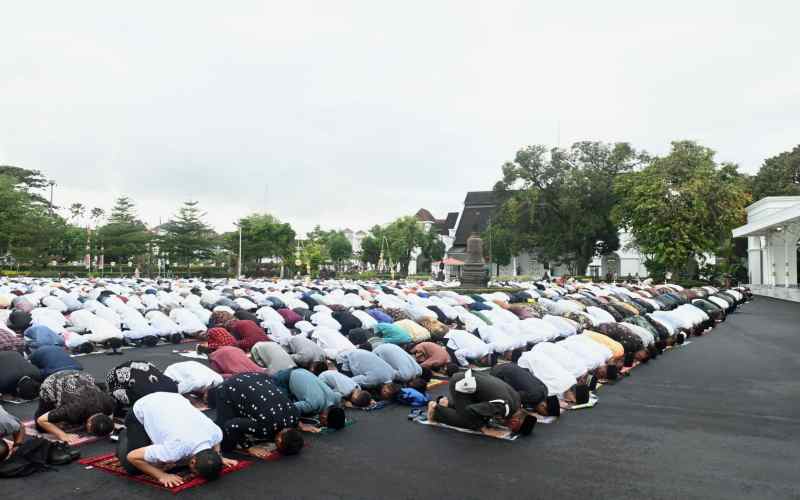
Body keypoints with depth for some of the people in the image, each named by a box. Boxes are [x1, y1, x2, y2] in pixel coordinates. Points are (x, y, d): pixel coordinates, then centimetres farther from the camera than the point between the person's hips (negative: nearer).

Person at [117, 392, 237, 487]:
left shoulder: (216, 432, -26)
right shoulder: (175, 449, -41)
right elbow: (132, 457, -30)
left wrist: (219, 458, -4)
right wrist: (161, 475, -29)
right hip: (141, 412, -4)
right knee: (133, 468, -9)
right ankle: (125, 438, 20)